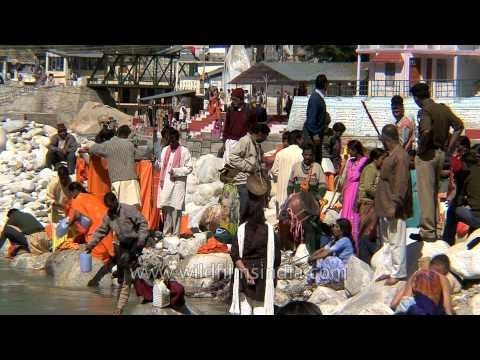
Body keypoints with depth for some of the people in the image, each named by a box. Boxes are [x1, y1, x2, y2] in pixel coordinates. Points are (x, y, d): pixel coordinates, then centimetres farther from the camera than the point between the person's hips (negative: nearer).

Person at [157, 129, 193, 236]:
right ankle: (166, 233, 9)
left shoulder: (184, 151, -2)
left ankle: (175, 234, -3)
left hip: (178, 183, -5)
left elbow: (189, 168, -3)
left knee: (176, 209, -7)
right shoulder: (165, 150, 14)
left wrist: (175, 171, -14)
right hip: (166, 183, 5)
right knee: (166, 208, 3)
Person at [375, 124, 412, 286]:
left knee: (396, 241, -3)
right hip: (385, 207, 10)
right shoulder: (391, 155, 14)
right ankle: (390, 270, 23)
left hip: (394, 208, -10)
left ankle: (398, 273, 3)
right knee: (387, 240, 15)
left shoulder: (400, 156, -17)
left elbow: (401, 183, -21)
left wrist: (394, 206, -23)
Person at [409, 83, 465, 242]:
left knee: (425, 193, -3)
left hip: (427, 155, -8)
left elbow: (426, 131, -32)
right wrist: (449, 147, 11)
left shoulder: (425, 111, -15)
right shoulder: (443, 108, 8)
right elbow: (459, 126, 11)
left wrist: (421, 149, -17)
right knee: (434, 192, 18)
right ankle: (434, 227, 25)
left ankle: (428, 231, -2)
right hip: (441, 153, 8)